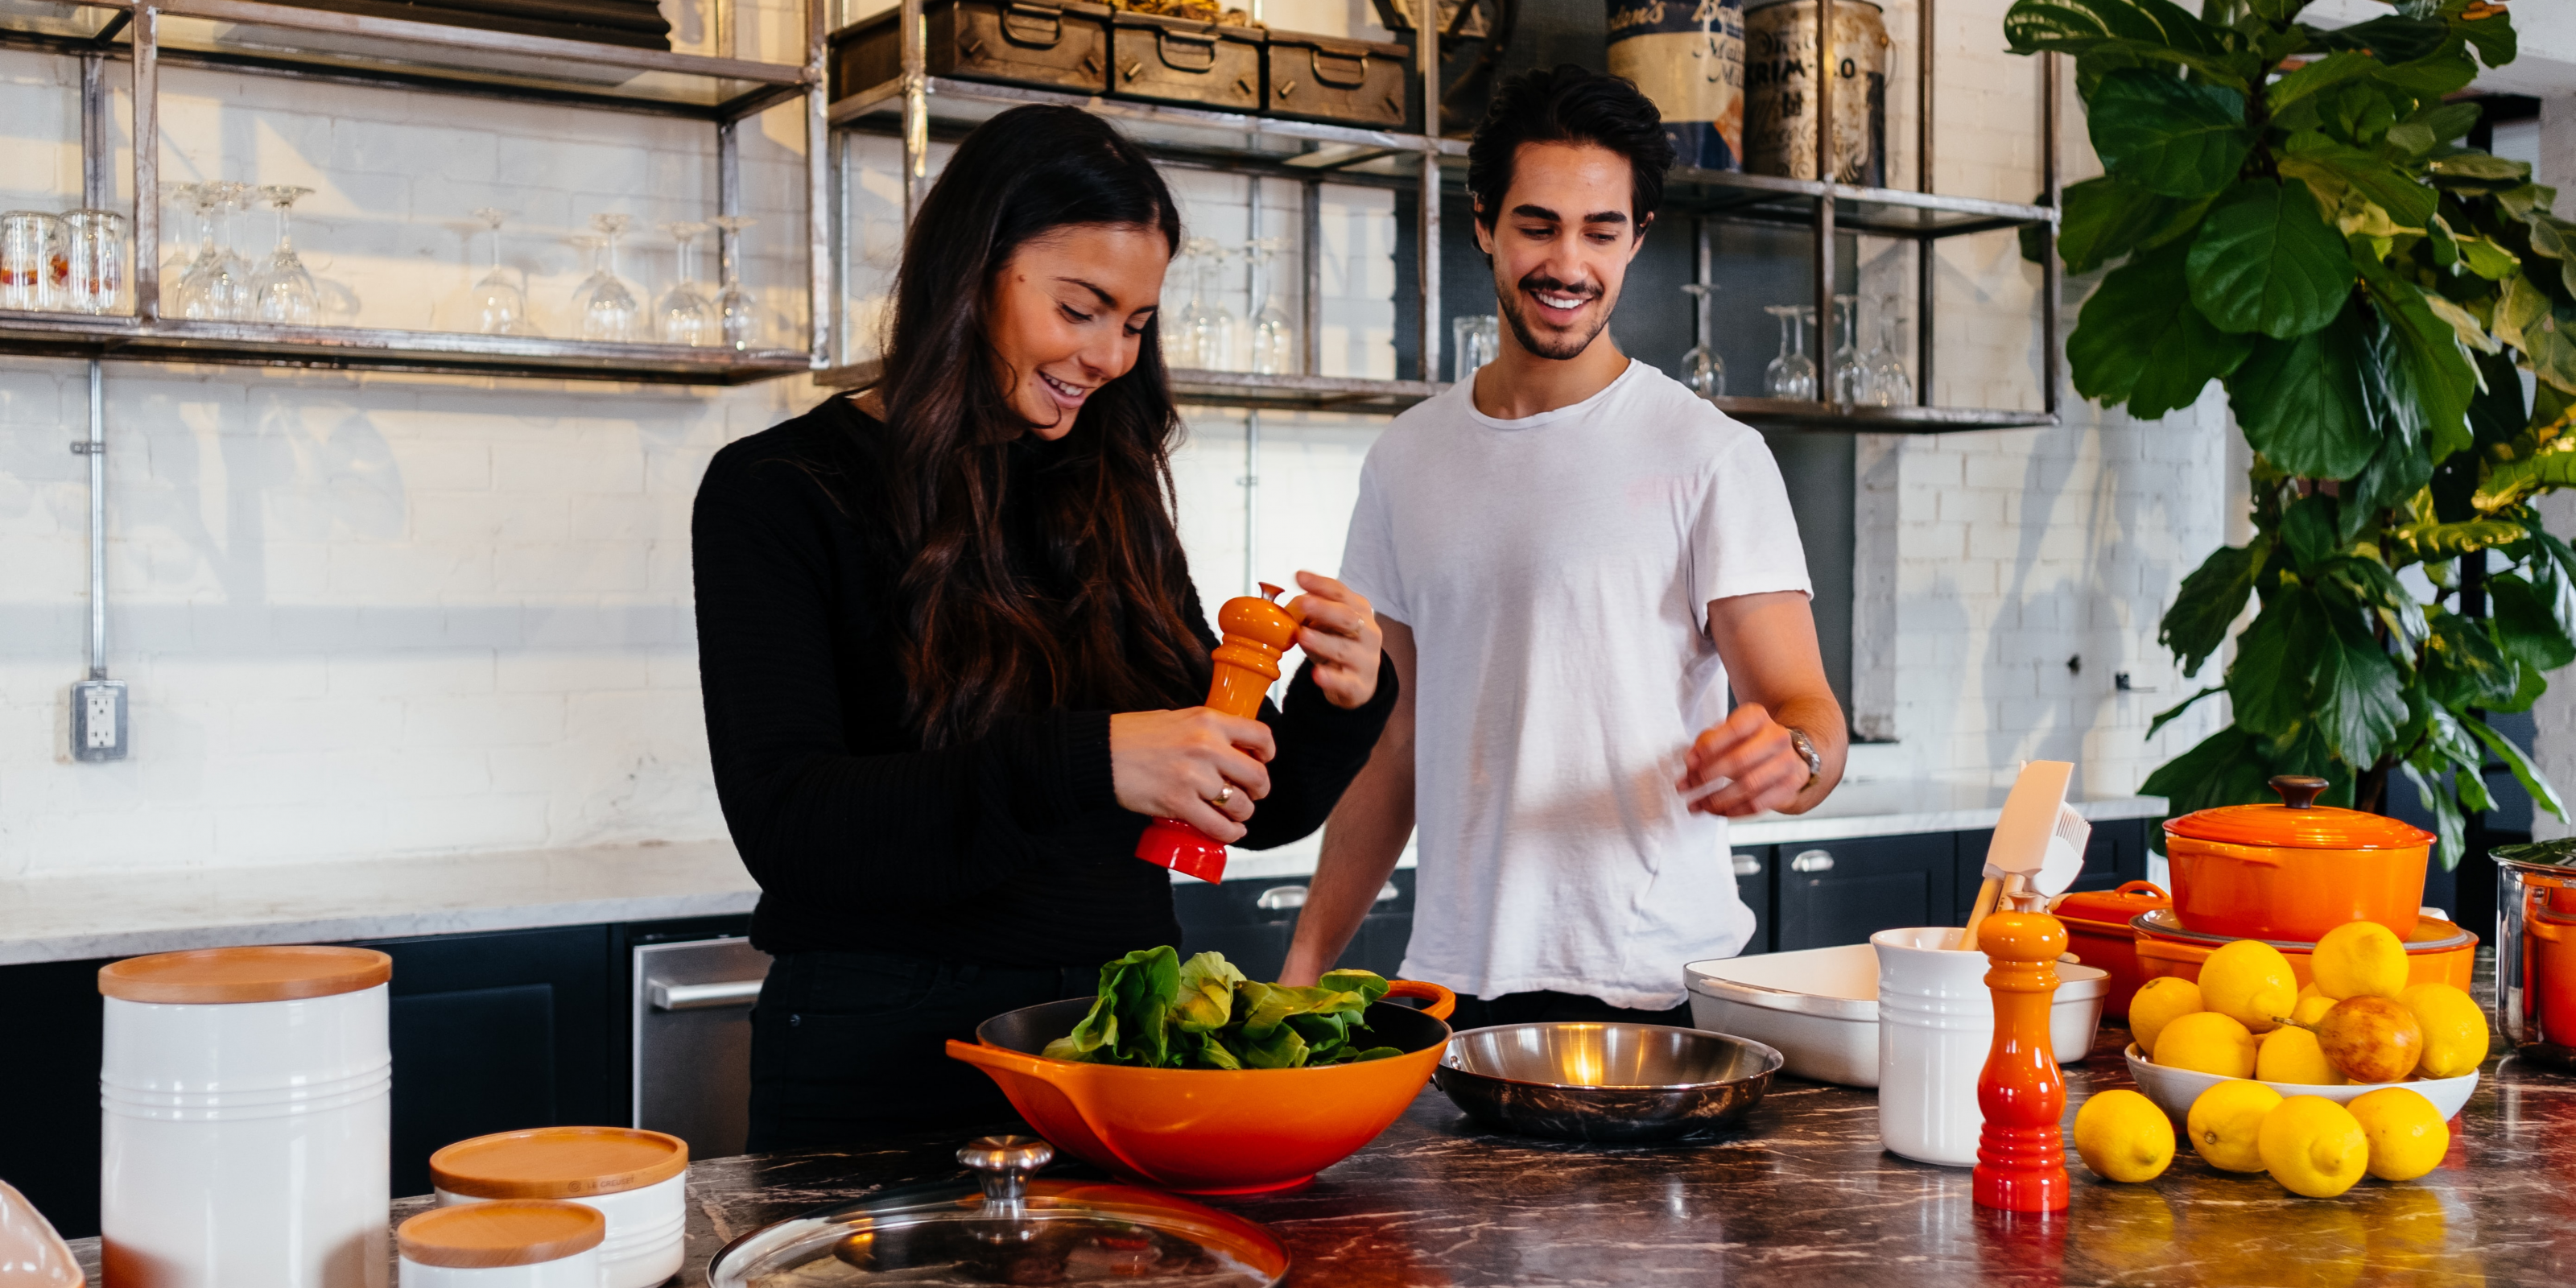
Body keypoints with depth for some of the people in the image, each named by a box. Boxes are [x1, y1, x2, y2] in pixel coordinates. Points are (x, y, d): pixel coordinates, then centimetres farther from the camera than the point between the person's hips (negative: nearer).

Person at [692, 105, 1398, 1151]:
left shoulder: (1110, 500, 9)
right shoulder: (781, 493, -6)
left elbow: (1255, 807, 12)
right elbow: (783, 821, -20)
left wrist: (1340, 701, -10)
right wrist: (1084, 764, -30)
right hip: (885, 1060, -4)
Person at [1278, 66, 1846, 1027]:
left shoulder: (1710, 455, -4)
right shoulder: (1406, 461, 10)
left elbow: (1807, 709, -9)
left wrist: (1789, 757, -33)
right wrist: (1304, 966, 8)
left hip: (1654, 991, -3)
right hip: (1450, 983, 4)